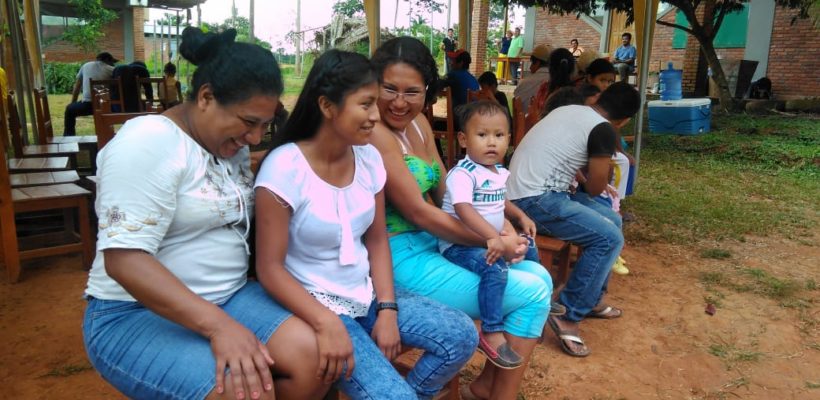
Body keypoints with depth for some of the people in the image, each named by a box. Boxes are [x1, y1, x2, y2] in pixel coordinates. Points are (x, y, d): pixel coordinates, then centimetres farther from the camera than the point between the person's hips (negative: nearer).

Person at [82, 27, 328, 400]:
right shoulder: (148, 143, -18)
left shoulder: (231, 144, 8)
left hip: (228, 296, 7)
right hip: (138, 313, -7)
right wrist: (218, 325, -32)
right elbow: (124, 258, -26)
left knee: (311, 355, -15)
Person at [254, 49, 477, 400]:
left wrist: (387, 308, -6)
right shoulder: (285, 167, -19)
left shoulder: (369, 157, -1)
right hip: (316, 305, -6)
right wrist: (326, 322, -27)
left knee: (461, 336, -4)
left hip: (366, 294, 6)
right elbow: (269, 268, -17)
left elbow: (377, 241, 5)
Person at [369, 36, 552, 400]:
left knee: (539, 276, 9)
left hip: (433, 242, 9)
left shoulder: (418, 123, 8)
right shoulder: (374, 132, -19)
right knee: (532, 293, -6)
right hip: (401, 256, -9)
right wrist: (490, 243, -12)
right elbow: (417, 211, -19)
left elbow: (445, 193, 10)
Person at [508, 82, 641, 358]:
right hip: (535, 200, -9)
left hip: (524, 190, 9)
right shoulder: (604, 129, -10)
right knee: (609, 238, -13)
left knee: (612, 221, 15)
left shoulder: (570, 110, 15)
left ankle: (593, 299, 24)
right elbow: (595, 188, -4)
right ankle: (568, 316, -6)